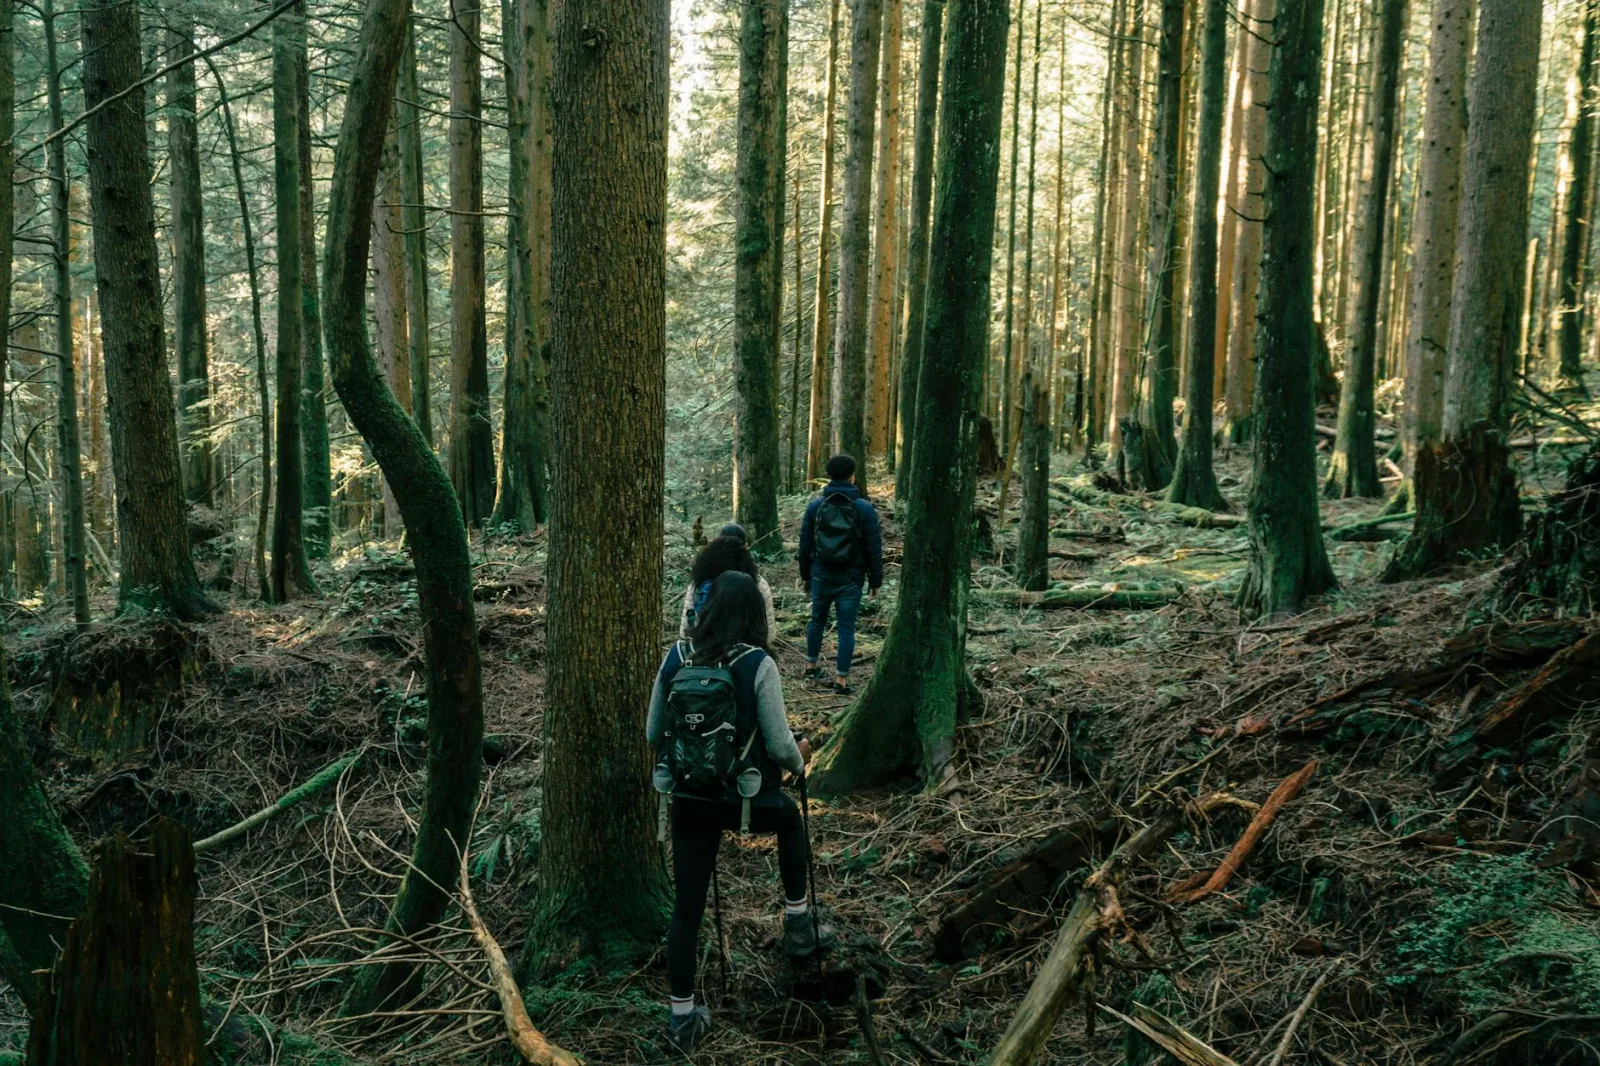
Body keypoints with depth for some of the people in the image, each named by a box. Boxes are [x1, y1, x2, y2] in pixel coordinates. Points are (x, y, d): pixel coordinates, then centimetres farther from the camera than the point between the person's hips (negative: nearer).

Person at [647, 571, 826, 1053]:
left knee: (686, 909, 13)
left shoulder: (676, 657, -4)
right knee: (790, 818, 32)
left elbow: (654, 735, 6)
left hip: (689, 798, 3)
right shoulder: (757, 664, -15)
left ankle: (682, 1017, 22)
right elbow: (779, 746, -12)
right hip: (747, 799, -3)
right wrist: (800, 758, 11)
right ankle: (797, 925, 37)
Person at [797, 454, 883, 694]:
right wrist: (875, 579, 3)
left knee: (817, 620, 20)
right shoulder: (864, 508, -8)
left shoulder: (815, 506, -1)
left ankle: (811, 666, 31)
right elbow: (873, 548, -6)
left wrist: (805, 574, 14)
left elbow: (805, 544, 4)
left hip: (821, 575, 3)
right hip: (850, 578, -3)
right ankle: (841, 679, 2)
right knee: (846, 627, 2)